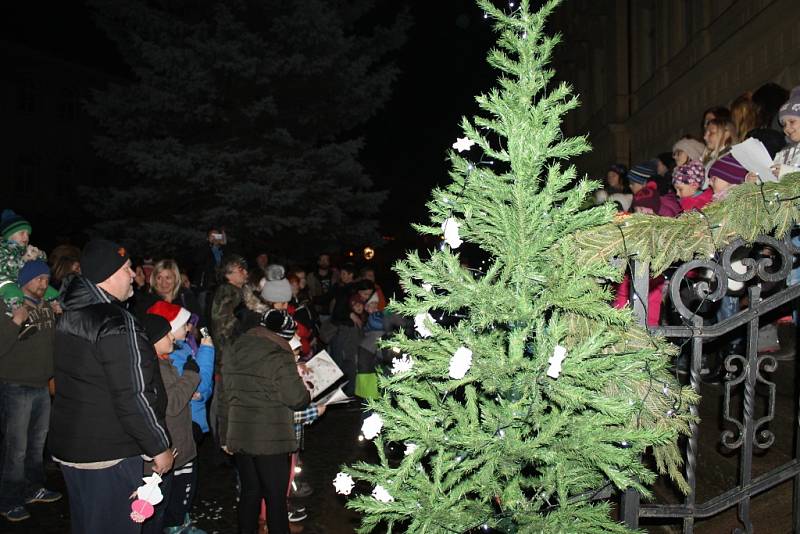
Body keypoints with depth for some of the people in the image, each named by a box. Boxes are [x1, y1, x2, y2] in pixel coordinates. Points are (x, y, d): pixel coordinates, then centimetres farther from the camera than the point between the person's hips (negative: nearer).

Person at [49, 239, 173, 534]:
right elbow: (133, 397, -25)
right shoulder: (117, 324, -24)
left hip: (67, 444, 9)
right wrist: (160, 447, -15)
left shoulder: (69, 317, 6)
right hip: (109, 454, -9)